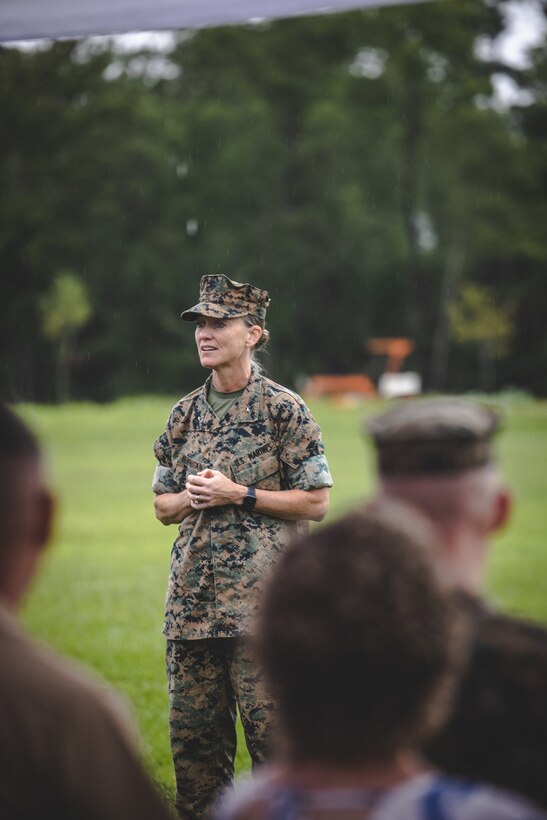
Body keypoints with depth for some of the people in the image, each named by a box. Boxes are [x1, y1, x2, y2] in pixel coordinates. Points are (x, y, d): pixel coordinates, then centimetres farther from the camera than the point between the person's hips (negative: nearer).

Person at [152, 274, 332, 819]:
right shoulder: (185, 414, 13)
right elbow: (163, 506, 18)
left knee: (268, 728, -5)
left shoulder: (284, 410, -3)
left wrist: (239, 495, -12)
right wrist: (191, 498, -4)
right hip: (193, 595, 5)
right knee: (191, 731, 7)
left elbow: (315, 502, -4)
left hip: (262, 596, -5)